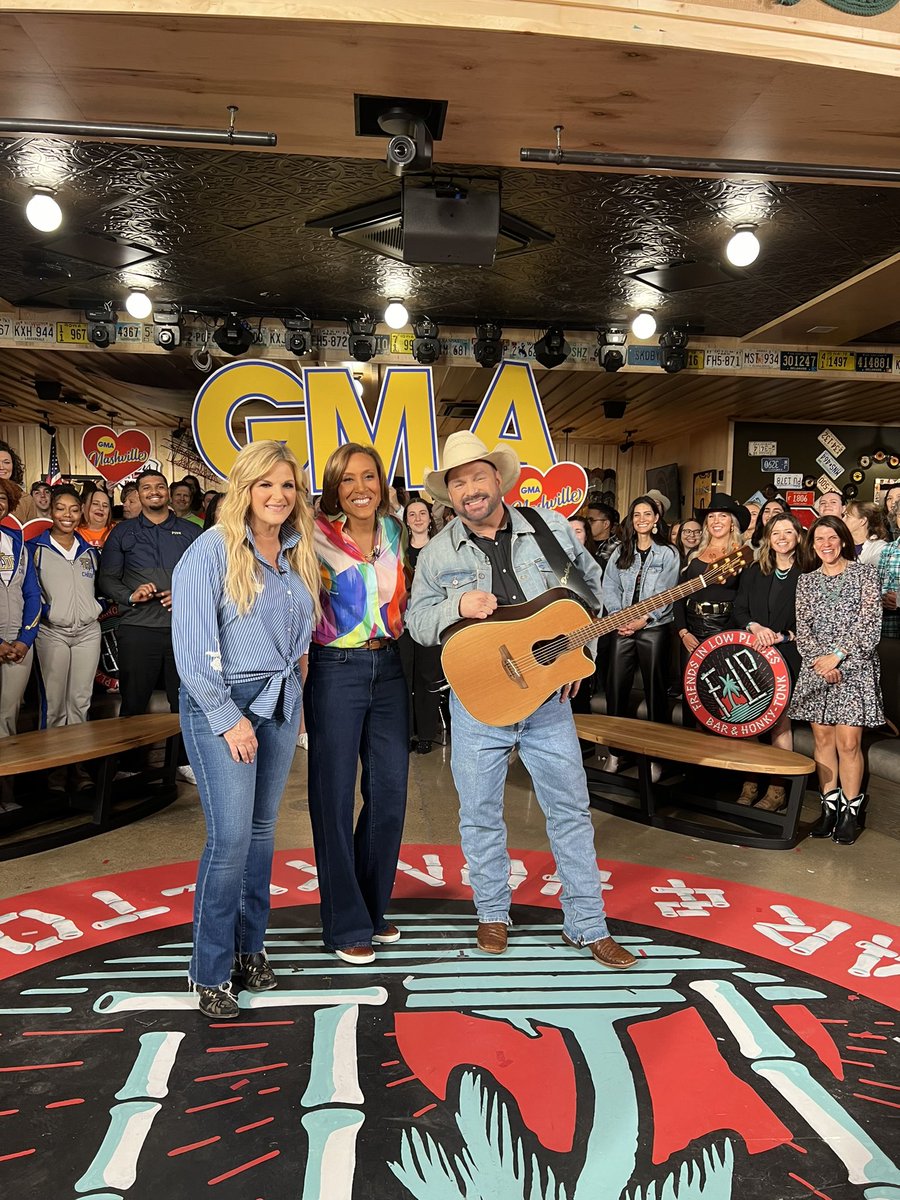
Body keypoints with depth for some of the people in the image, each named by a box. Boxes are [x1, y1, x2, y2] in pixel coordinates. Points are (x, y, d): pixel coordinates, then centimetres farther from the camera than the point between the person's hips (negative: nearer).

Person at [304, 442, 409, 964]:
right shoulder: (319, 536, -8)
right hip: (335, 671, -5)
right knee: (335, 797, 4)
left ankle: (373, 906, 32)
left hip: (387, 667, 5)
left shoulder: (394, 531, 8)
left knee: (390, 792, 11)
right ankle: (346, 924, 20)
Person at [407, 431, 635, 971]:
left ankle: (588, 925, 23)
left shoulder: (553, 528, 1)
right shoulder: (438, 553, 1)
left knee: (572, 808, 7)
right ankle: (493, 913, 32)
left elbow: (591, 584, 12)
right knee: (480, 812, 10)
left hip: (548, 693, 1)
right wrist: (458, 606, -18)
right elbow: (416, 621, 2)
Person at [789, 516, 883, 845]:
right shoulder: (806, 580, 12)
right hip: (816, 668, 3)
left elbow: (869, 621, -5)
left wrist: (838, 655, -13)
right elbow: (802, 625, 5)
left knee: (848, 741, -7)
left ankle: (851, 811, 4)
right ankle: (829, 806, 13)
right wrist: (819, 659, -10)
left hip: (854, 667, -3)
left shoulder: (864, 573, 3)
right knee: (822, 737, 4)